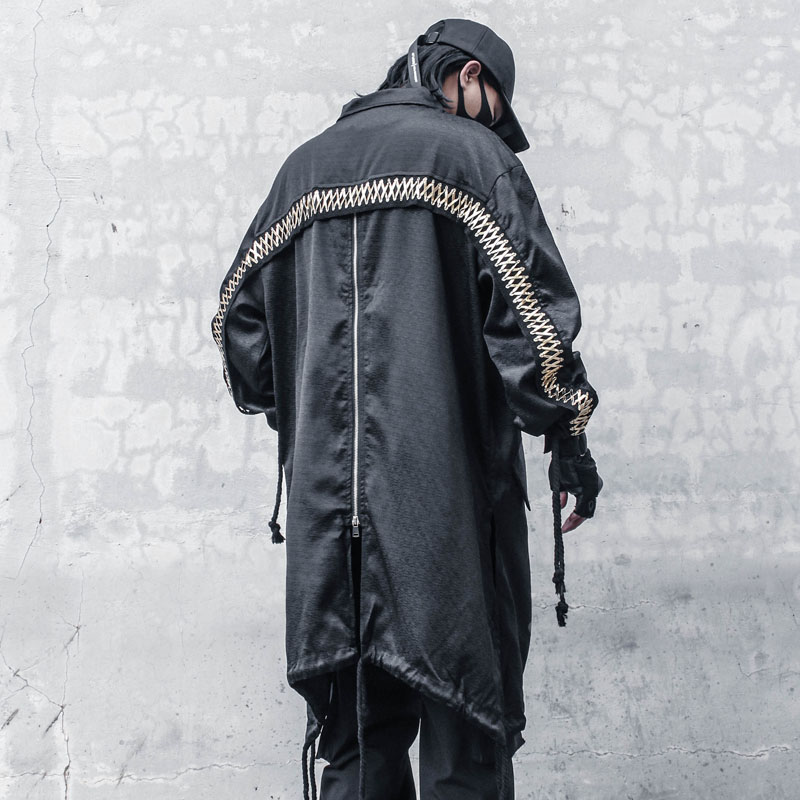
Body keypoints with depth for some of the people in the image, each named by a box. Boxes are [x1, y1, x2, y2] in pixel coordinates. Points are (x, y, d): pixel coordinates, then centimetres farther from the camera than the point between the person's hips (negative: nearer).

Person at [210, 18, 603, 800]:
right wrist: (567, 434, 0)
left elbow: (239, 319, 17)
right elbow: (531, 308, -9)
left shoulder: (306, 167, 16)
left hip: (328, 502, 5)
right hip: (449, 496, -5)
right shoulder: (473, 155, 0)